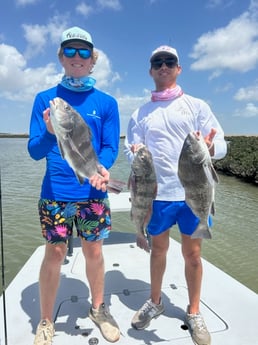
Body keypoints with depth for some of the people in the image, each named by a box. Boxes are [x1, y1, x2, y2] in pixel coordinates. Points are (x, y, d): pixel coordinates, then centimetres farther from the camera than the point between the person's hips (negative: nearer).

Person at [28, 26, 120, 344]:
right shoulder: (45, 99, 2)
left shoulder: (106, 103, 4)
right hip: (55, 193, 0)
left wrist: (102, 168, -23)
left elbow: (110, 147, -1)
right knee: (54, 254, 8)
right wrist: (50, 133, -24)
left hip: (93, 194, 1)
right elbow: (34, 151, -2)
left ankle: (98, 309, 36)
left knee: (93, 252, 12)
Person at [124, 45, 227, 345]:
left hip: (194, 193, -1)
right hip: (157, 194, 2)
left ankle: (194, 312, 32)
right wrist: (135, 154, -20)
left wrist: (210, 148, -26)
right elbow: (130, 148, 3)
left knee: (192, 255, 10)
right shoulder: (140, 113, 10)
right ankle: (154, 302, 39)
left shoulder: (196, 106, 4)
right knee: (158, 250, 17)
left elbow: (221, 144, -3)